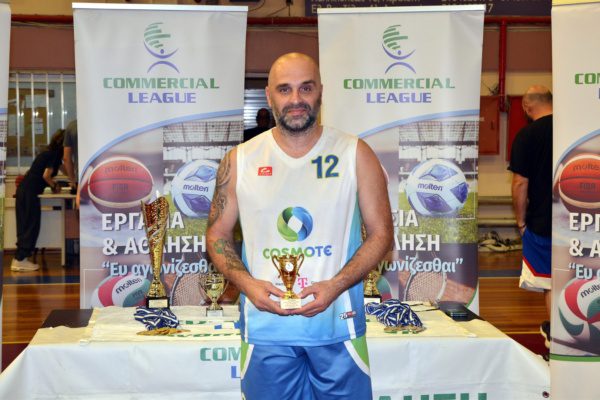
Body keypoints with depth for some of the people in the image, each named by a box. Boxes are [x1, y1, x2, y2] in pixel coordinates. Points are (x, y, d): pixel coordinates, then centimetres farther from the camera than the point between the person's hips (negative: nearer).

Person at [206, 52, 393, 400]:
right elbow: (218, 235, 9)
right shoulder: (240, 161, 3)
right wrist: (247, 283, -9)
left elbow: (381, 234, 1)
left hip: (338, 325, 0)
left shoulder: (355, 154, 0)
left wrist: (335, 285, -13)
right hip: (266, 329, 1)